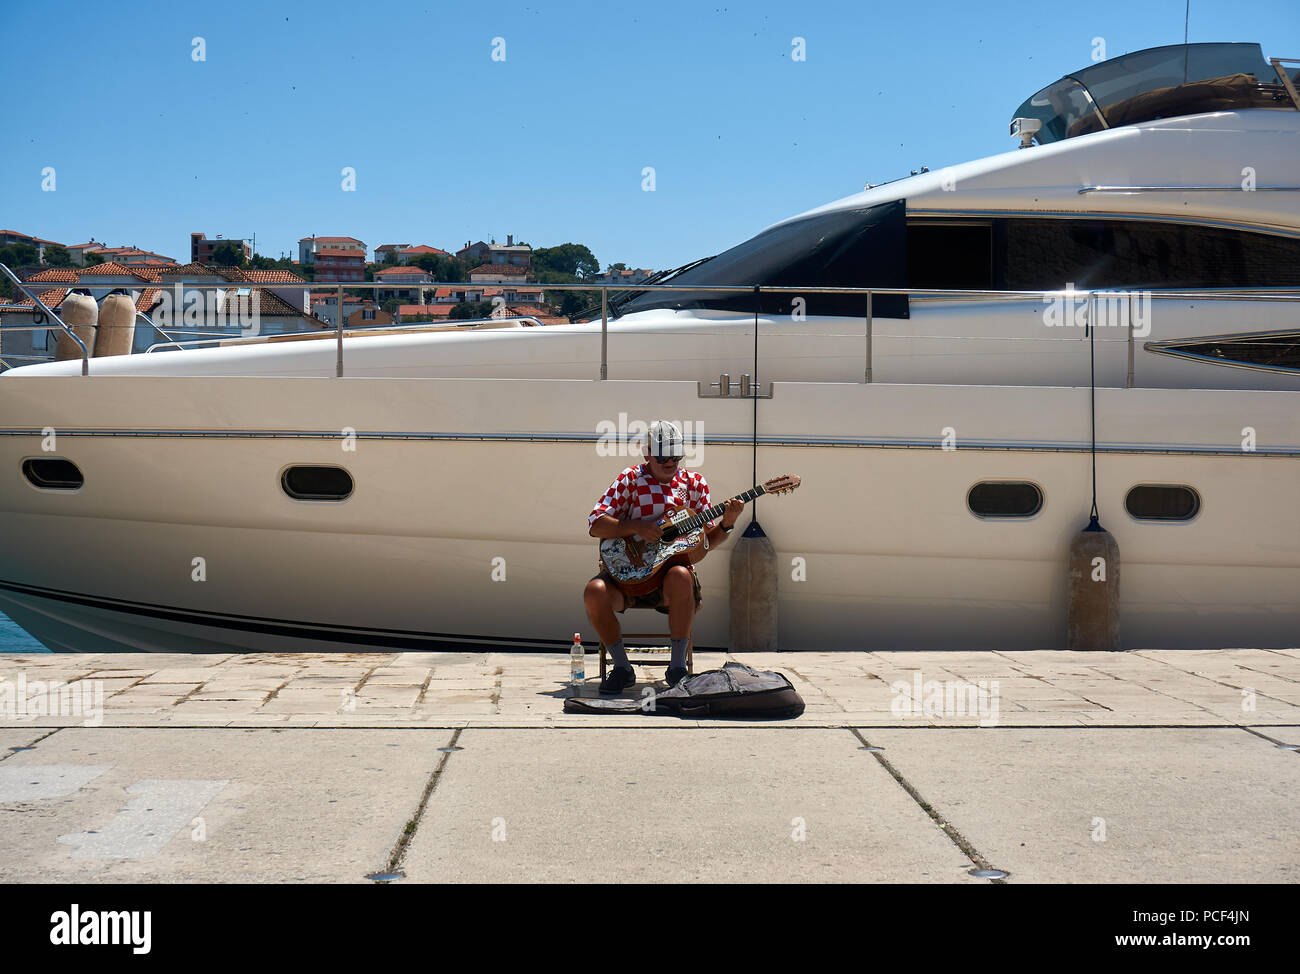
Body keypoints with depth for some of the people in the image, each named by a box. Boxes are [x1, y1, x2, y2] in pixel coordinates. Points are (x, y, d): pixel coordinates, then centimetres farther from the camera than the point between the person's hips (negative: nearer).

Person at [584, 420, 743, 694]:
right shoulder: (631, 479, 2)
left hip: (671, 570, 0)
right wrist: (637, 527, -19)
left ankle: (677, 667, -23)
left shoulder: (694, 483, 8)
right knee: (595, 592, -30)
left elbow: (707, 540, 10)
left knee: (681, 577, -36)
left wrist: (726, 524, -11)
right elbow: (595, 524, -6)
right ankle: (622, 668, -7)